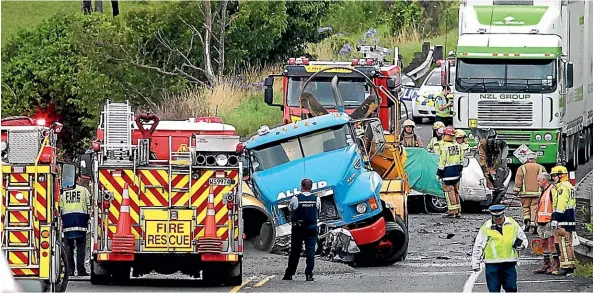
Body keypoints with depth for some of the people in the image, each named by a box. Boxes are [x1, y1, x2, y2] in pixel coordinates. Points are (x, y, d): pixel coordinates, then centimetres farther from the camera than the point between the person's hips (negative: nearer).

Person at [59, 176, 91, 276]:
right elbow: (89, 206, 0)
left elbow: (60, 208, 11)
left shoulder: (64, 192, 10)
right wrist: (89, 218, 10)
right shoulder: (83, 190, 3)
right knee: (81, 246, 0)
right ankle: (81, 270, -5)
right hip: (80, 220, -2)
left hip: (67, 220, 2)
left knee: (68, 247, 4)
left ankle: (69, 270, 1)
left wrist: (62, 221, 20)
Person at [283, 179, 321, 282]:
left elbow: (290, 209, 4)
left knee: (295, 251, 6)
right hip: (312, 227, 1)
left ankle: (289, 274, 9)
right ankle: (309, 274, -6)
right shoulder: (316, 199, -2)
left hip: (298, 228, -1)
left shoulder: (295, 198, -8)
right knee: (310, 250, 1)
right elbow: (318, 210, 9)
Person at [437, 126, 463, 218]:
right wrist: (460, 170, 25)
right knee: (456, 191, 14)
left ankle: (452, 211, -4)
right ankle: (458, 211, 16)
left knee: (449, 191, -3)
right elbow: (461, 160, 14)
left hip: (447, 172, -7)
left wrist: (439, 173, -7)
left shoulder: (445, 147, -16)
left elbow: (442, 162, -15)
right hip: (456, 172, 7)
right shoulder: (458, 146, 7)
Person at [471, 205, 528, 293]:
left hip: (509, 264, 1)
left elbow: (523, 239, 14)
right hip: (492, 264, -1)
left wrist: (520, 244, -10)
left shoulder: (512, 224, 3)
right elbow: (478, 246, 5)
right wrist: (475, 263, 4)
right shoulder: (486, 227, -2)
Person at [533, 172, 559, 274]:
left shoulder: (552, 190, -11)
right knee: (544, 243, 12)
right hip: (542, 222, 10)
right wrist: (537, 220, 26)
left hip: (549, 221, -10)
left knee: (551, 243, -10)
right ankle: (546, 264, 17)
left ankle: (556, 264, -8)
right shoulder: (544, 191, 21)